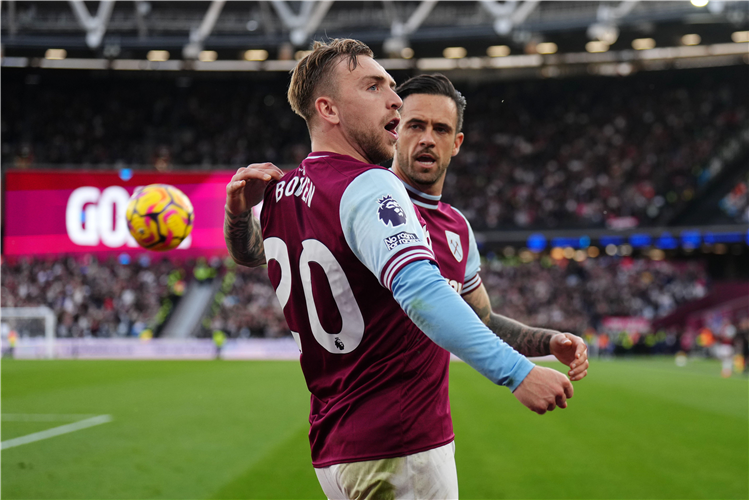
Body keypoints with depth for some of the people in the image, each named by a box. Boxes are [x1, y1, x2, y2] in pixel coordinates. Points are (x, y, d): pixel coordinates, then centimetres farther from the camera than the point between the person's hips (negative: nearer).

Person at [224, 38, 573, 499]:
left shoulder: (278, 196, 10)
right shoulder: (370, 188, -17)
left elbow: (247, 253, 35)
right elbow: (420, 291, -35)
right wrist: (515, 371, -42)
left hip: (332, 448, 9)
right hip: (401, 452, -9)